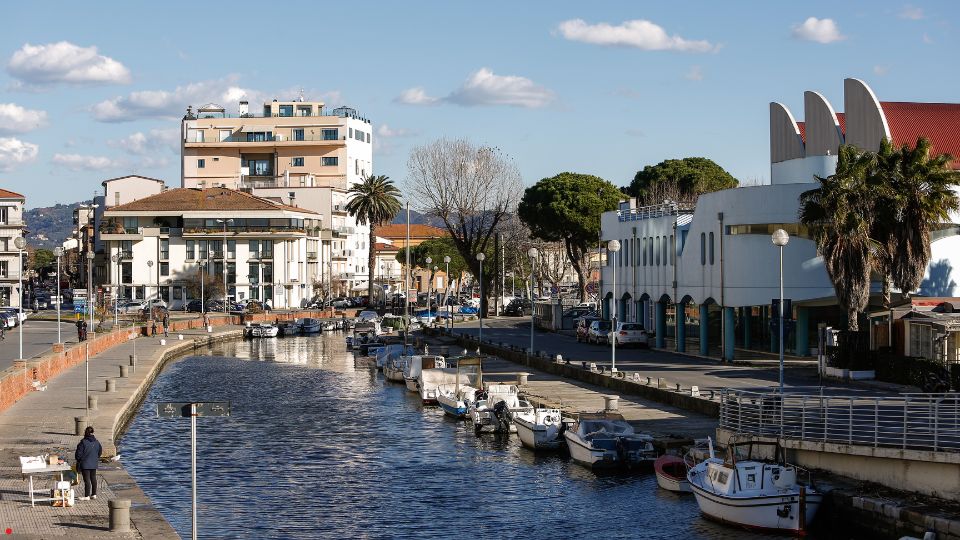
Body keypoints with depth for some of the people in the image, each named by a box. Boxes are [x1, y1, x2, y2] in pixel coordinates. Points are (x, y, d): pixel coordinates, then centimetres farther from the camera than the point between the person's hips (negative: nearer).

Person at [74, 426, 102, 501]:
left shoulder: (83, 442, -17)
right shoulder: (96, 442, 3)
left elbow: (79, 453, -13)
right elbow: (100, 451, 14)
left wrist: (78, 460, 5)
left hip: (85, 464, -6)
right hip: (94, 464, 6)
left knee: (87, 479, -4)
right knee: (93, 478, 15)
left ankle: (87, 496, -2)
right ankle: (94, 494, 21)